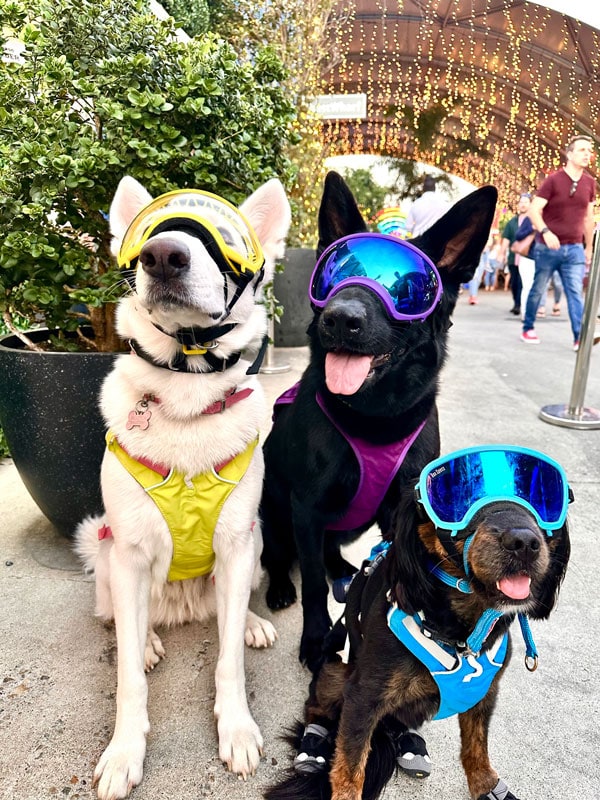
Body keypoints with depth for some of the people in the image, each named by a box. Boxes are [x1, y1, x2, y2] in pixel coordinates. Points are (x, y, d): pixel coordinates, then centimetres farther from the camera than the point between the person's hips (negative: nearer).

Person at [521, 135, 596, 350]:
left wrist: (589, 247, 15)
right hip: (547, 247, -3)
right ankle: (528, 329, 21)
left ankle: (580, 337, -10)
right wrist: (545, 232, -27)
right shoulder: (553, 180, -7)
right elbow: (533, 210, -12)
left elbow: (588, 217, 14)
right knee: (537, 289, 7)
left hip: (574, 249, 3)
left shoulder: (590, 183, 7)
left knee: (576, 292, -6)